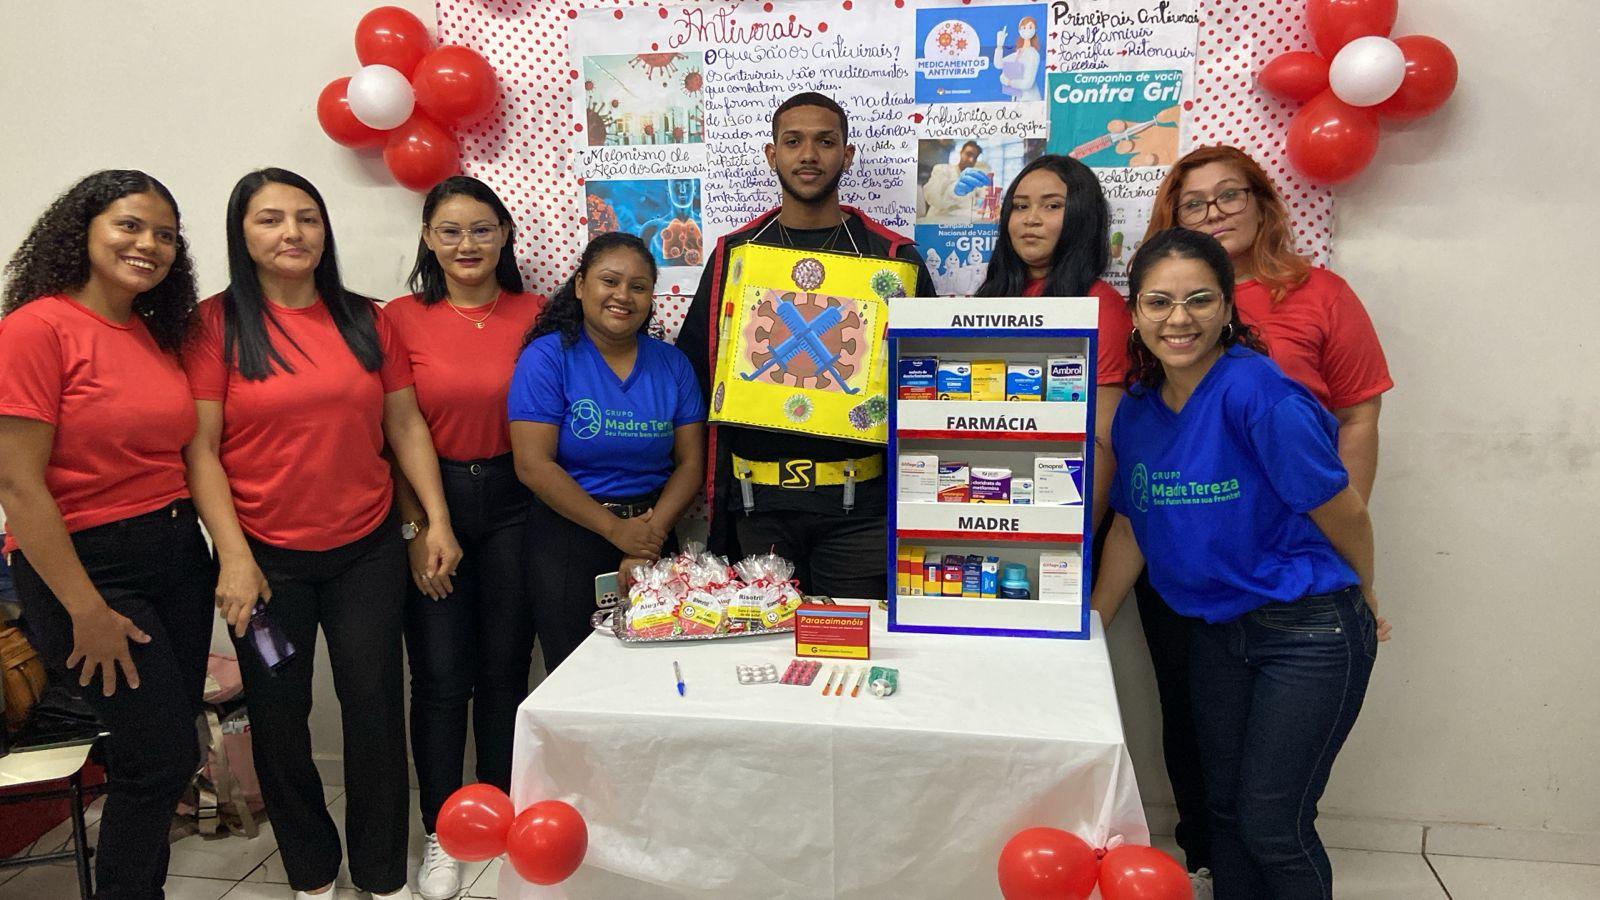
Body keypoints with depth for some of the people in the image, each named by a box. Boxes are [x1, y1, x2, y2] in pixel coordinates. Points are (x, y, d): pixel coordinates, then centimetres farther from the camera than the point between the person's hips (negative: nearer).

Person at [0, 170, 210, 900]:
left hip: (177, 554, 7)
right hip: (87, 565, -6)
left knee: (160, 756, 14)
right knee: (165, 756, -3)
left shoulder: (158, 335, 8)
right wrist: (86, 611, -15)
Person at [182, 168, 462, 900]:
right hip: (267, 557, -2)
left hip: (368, 550, 2)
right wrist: (233, 556, -14)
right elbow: (199, 449, -8)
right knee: (278, 715, 10)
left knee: (375, 706, 6)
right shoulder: (216, 323, -5)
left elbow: (406, 426, 6)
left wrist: (436, 520, -1)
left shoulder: (366, 320, 5)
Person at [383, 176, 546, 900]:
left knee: (505, 668, 10)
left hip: (512, 502, 1)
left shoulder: (535, 315, 1)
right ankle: (442, 832, 21)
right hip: (429, 502, -1)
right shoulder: (400, 319, -2)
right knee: (440, 676, 2)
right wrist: (414, 529, -7)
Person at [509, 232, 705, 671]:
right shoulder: (547, 356, -7)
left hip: (653, 535, 4)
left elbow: (690, 463, 2)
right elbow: (533, 465, -13)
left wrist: (653, 533, -12)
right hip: (568, 538, -3)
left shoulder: (671, 363, 4)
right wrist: (615, 529, -14)